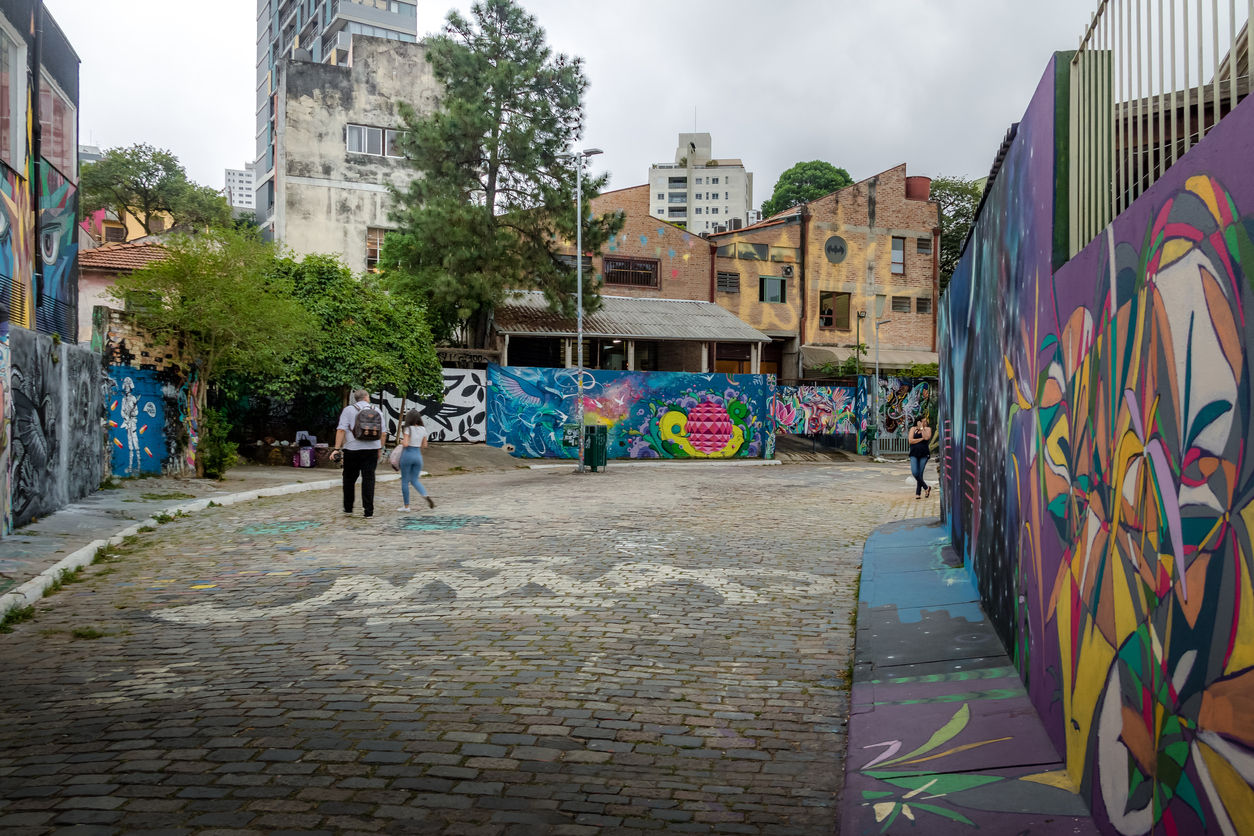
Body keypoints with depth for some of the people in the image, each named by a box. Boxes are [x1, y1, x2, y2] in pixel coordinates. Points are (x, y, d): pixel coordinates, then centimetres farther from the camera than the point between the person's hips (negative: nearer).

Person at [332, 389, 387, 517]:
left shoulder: (348, 410, 0)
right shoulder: (377, 411, 9)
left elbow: (341, 430, -9)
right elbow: (383, 434, 8)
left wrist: (337, 448, -9)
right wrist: (379, 449, 17)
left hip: (352, 449, -2)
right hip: (372, 449, 2)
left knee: (349, 478, 12)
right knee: (369, 478, 1)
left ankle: (348, 508, 20)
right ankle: (368, 510, -4)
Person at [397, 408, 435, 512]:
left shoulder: (408, 429, -11)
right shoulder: (423, 429, 5)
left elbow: (405, 444, -19)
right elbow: (424, 445, 12)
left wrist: (401, 442, 2)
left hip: (408, 454, -5)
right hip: (418, 455, 5)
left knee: (405, 480, 7)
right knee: (415, 480, 13)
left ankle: (406, 506, 10)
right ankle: (425, 496, -14)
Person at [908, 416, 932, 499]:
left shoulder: (928, 429, 7)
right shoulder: (913, 429, 9)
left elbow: (926, 437, -14)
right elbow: (911, 441, -3)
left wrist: (921, 428, -8)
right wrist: (921, 439, -7)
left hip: (924, 454, -1)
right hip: (914, 454, 1)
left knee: (920, 474, -2)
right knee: (915, 473, -13)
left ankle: (918, 493, 8)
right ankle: (926, 488, 7)